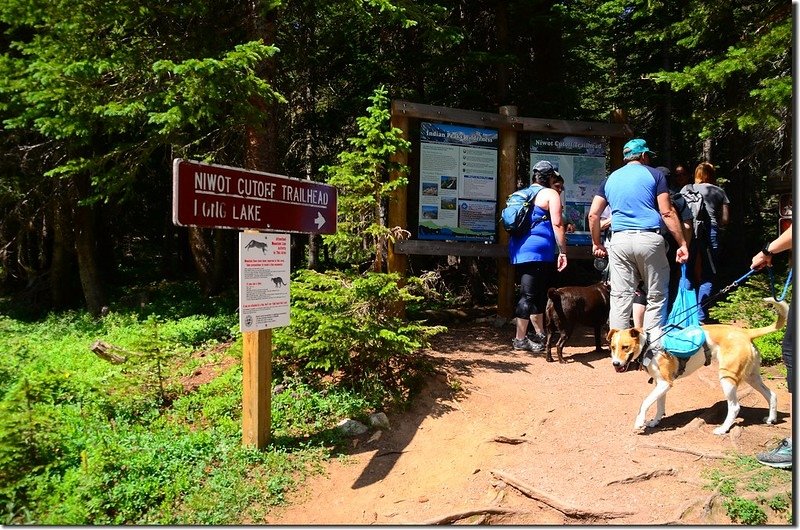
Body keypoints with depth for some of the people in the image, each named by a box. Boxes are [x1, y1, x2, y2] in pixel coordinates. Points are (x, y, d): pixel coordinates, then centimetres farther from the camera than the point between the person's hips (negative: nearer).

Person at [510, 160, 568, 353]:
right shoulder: (551, 194, -1)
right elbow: (557, 224, -11)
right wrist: (563, 252, -9)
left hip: (519, 248, 7)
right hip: (538, 249, -7)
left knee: (537, 293, 16)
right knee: (529, 294, -4)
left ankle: (540, 334, 25)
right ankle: (520, 339, -1)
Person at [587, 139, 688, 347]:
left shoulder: (610, 179, 15)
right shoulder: (654, 175, 5)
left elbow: (593, 214, 11)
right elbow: (667, 213, -2)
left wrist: (596, 243, 21)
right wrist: (682, 243, 0)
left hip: (619, 240, 3)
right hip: (649, 239, -3)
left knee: (620, 297, 4)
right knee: (656, 296, 7)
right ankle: (653, 347, 7)